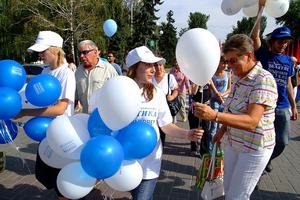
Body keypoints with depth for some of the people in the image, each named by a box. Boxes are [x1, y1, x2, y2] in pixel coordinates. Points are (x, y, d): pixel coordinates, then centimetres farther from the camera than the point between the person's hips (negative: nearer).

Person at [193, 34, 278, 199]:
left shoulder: (263, 80, -23)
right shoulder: (237, 76, 3)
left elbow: (251, 121, -35)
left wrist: (215, 115, -46)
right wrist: (222, 130, 16)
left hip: (254, 148, -8)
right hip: (233, 143, 8)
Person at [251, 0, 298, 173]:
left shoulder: (288, 60, 9)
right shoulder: (263, 54, -4)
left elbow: (288, 84, 15)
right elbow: (255, 36, -19)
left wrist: (294, 106, 14)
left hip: (282, 108, 4)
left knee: (282, 142, 9)